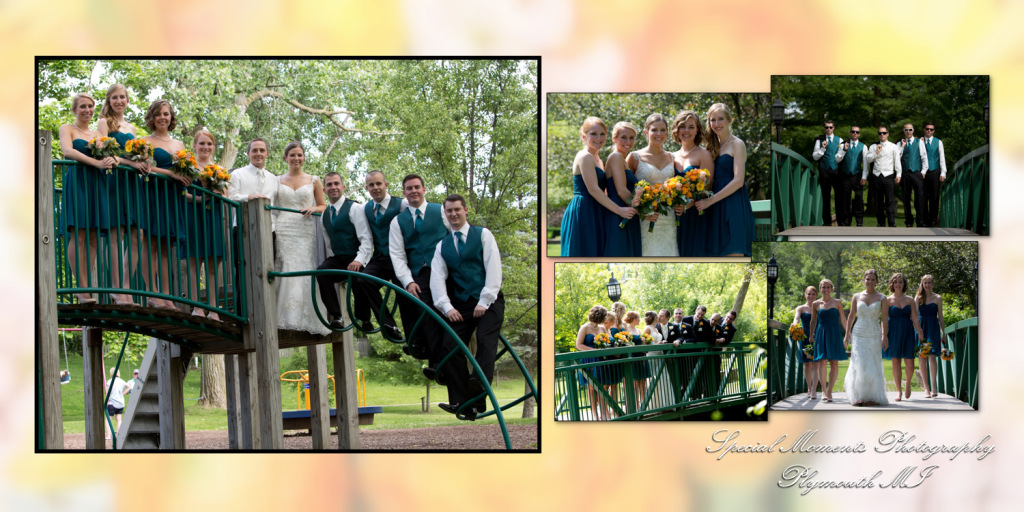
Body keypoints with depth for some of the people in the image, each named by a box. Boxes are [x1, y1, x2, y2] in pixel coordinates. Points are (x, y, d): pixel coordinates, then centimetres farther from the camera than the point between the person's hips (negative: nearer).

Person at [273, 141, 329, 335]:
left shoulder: (313, 181, 13)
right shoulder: (277, 181, 14)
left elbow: (323, 206, 16)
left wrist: (313, 209, -5)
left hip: (305, 231, 0)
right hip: (283, 231, 0)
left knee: (305, 272, -7)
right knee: (285, 274, -11)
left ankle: (308, 320, -5)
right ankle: (286, 318, -13)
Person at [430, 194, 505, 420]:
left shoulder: (483, 234, 6)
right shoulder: (442, 245, 16)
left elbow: (493, 268, -3)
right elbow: (437, 278, 6)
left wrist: (484, 301, -12)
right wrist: (447, 307, -9)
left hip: (488, 301, -3)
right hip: (460, 305, 4)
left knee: (485, 340, -25)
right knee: (452, 346, -11)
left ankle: (480, 386, -39)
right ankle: (460, 402, -12)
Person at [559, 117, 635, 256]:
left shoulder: (596, 159, 20)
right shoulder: (585, 157, -10)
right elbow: (593, 190, -18)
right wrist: (619, 210, -18)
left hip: (594, 216, 10)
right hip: (583, 214, -10)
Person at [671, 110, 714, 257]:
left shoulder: (703, 154, -1)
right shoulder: (672, 157, 15)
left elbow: (706, 186, -9)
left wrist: (686, 206, -21)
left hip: (695, 216, -5)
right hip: (676, 217, 5)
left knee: (694, 254, -9)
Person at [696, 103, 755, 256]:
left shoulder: (737, 144, -4)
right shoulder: (714, 146, 18)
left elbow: (738, 181, -14)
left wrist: (710, 201, -16)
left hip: (734, 205, -7)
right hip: (718, 209, 7)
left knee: (734, 253, -11)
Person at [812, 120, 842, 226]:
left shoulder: (839, 140, 13)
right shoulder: (819, 140, 11)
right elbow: (815, 157, 6)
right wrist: (822, 148, -8)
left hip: (836, 170, 0)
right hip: (824, 171, 0)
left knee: (840, 197, -5)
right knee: (826, 197, 2)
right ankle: (827, 222, 7)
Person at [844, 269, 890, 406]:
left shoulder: (882, 298, 4)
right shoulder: (857, 297, 8)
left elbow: (885, 318, -1)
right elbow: (851, 316, 11)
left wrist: (884, 336, -10)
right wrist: (847, 334, 7)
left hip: (874, 335, -1)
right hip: (858, 334, 1)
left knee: (873, 366, -1)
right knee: (859, 365, -7)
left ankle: (873, 397, 5)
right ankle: (859, 396, -4)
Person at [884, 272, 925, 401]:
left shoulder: (910, 300, 8)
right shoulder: (888, 300, 3)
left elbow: (915, 319, 6)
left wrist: (920, 334, 0)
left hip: (907, 333, 1)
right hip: (894, 332, -1)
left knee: (909, 363, -4)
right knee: (896, 362, -1)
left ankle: (908, 384, 23)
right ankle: (898, 390, 7)